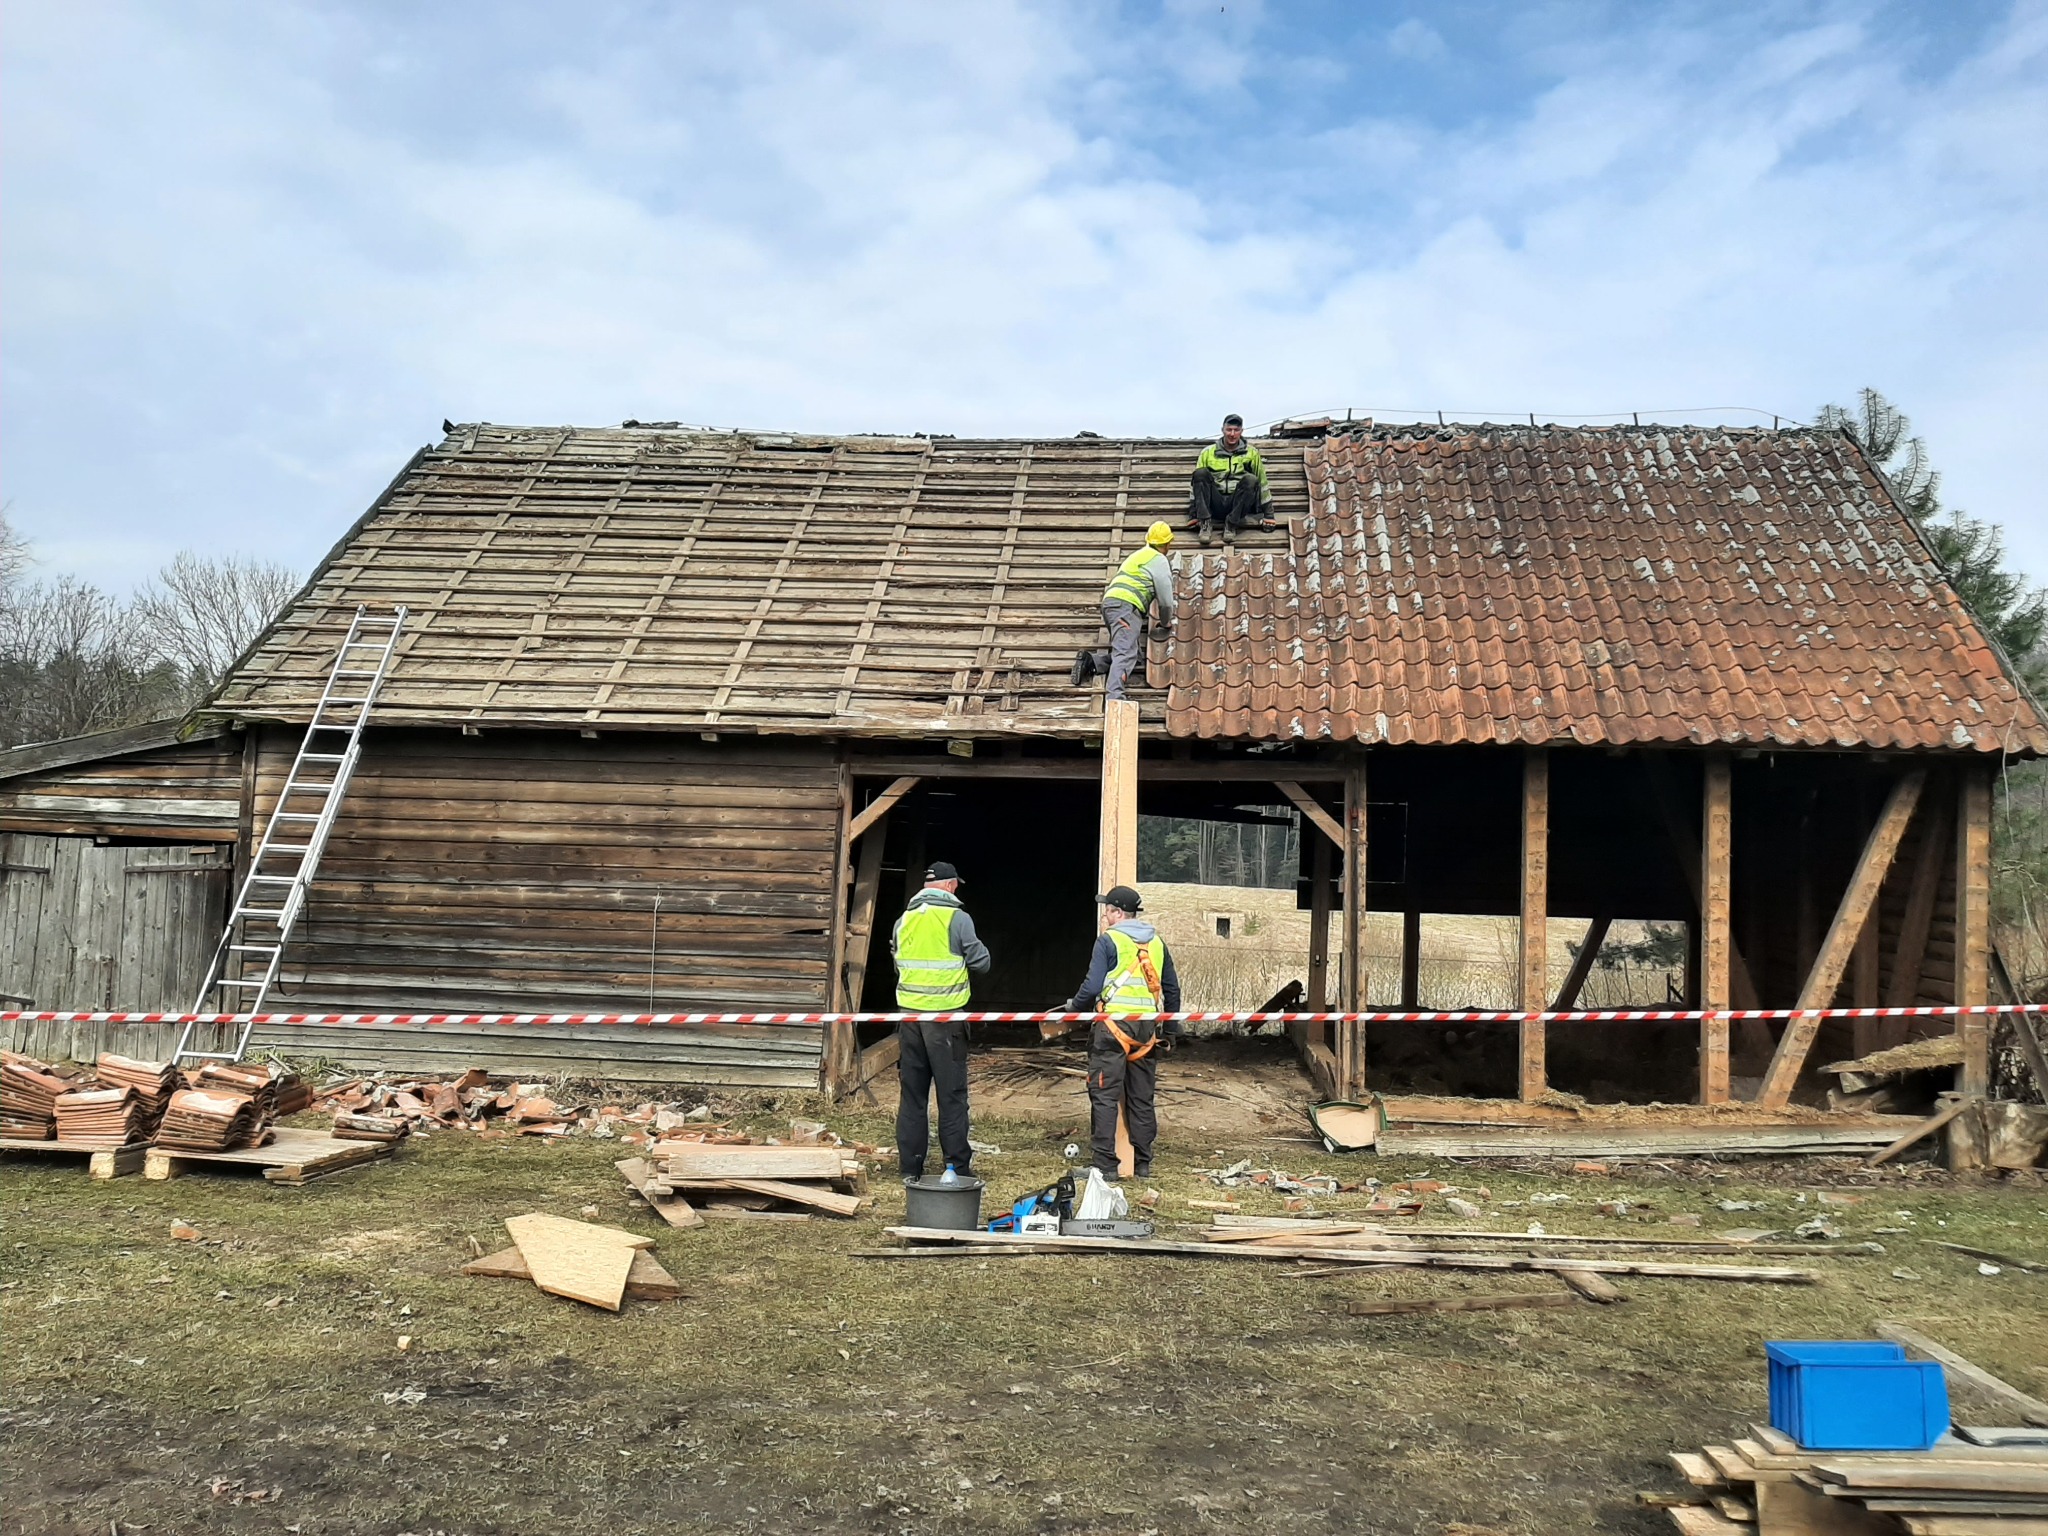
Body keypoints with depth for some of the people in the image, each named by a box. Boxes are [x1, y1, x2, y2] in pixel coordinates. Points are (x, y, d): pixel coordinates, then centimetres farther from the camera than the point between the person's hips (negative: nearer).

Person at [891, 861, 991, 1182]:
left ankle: (910, 1165, 14)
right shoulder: (957, 918, -8)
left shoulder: (904, 919, 7)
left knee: (911, 1091, 11)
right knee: (952, 1094, 2)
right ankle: (958, 1167, 5)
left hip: (909, 1014, 4)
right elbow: (981, 963, -5)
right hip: (945, 1015, -4)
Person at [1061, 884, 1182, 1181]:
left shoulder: (1109, 940, -7)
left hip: (1114, 1025, -6)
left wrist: (1074, 1008, 6)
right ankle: (1143, 1164, 17)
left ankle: (1105, 1165, -3)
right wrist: (1170, 1029, 24)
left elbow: (1093, 986, -12)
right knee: (1142, 1098, 13)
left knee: (1104, 1097, -1)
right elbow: (1172, 987, 16)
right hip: (1147, 1029, 6)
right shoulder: (1156, 942, 11)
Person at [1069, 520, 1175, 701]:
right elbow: (1165, 599, 3)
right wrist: (1166, 623, 20)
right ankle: (1114, 695, -42)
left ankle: (1090, 661, -5)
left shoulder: (1139, 555, 32)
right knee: (1126, 653, -22)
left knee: (1135, 653, 9)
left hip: (1109, 603, 9)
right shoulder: (1160, 561, 4)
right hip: (1126, 605, -9)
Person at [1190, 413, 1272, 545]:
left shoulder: (1251, 453, 8)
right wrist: (1193, 515, 0)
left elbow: (1262, 482, 10)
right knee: (1201, 473, -23)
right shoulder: (1208, 452, 8)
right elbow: (1197, 483, 7)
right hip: (1215, 504, 1)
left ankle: (1231, 524, -22)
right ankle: (1205, 522, -24)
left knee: (1251, 480, -29)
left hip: (1238, 505, 0)